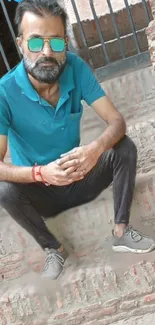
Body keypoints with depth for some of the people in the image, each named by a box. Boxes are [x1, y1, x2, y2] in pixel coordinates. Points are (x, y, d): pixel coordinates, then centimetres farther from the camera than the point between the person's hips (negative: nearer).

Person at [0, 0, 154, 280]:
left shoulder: (76, 69, -16)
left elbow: (117, 121, -18)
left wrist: (96, 149, -40)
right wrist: (40, 173, -45)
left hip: (80, 179, 3)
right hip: (40, 191, -2)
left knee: (125, 148, -18)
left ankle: (121, 232, -6)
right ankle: (52, 249, -5)